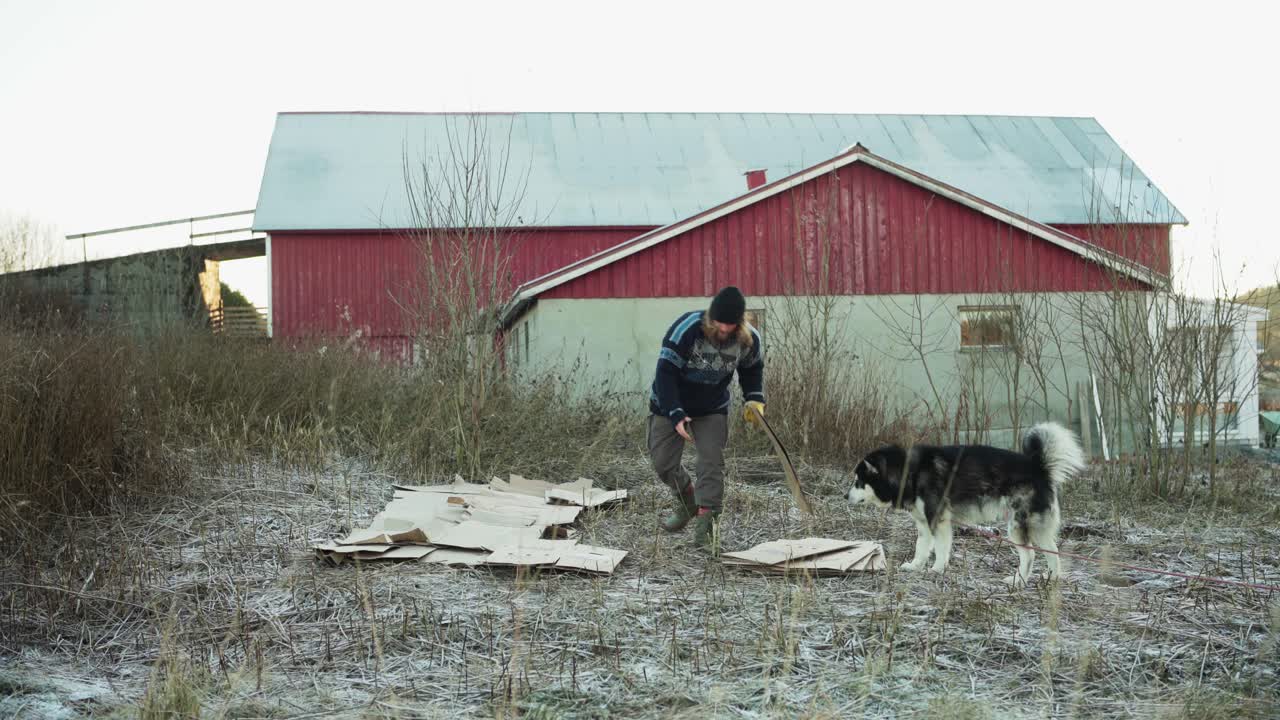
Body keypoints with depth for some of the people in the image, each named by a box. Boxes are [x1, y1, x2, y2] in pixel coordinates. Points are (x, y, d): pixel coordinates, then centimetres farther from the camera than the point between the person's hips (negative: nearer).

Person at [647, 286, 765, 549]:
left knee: (712, 462, -13)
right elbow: (665, 373, -27)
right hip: (670, 406, -1)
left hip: (712, 410, 1)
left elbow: (752, 370, 6)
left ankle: (705, 522, -8)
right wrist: (676, 415, -34)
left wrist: (754, 399, -11)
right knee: (662, 462, 4)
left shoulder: (749, 340, -16)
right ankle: (687, 501, 31)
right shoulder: (686, 329, -30)